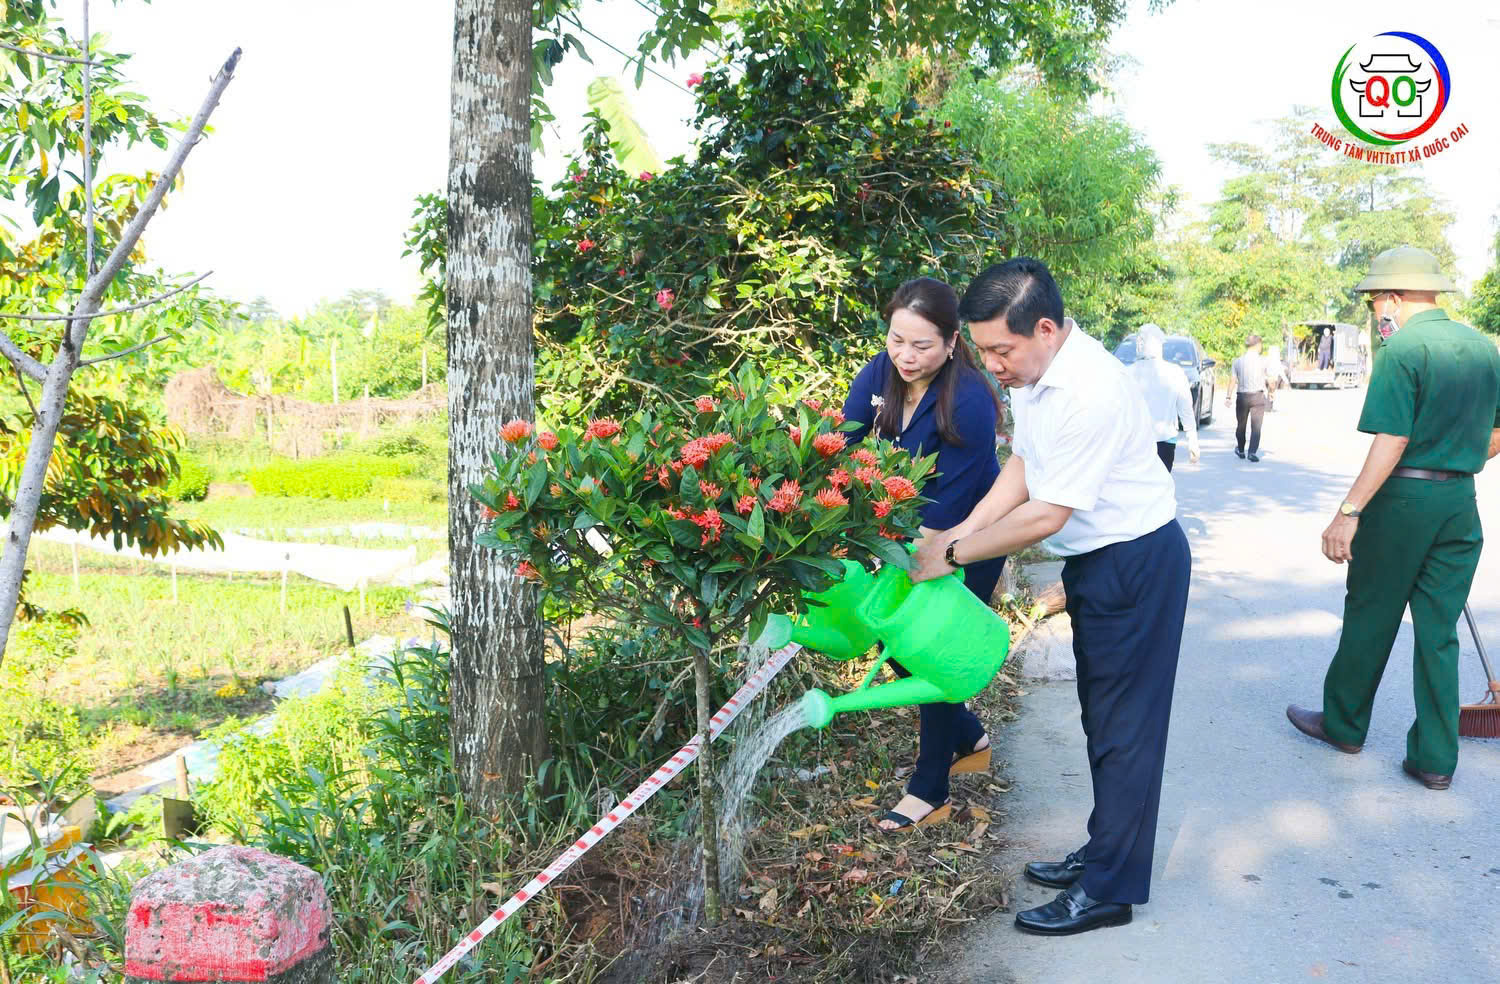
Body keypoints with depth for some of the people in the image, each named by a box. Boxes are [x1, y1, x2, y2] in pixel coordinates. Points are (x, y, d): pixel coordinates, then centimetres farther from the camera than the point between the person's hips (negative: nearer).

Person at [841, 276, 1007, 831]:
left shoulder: (968, 402, -29)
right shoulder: (881, 374, -11)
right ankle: (969, 740, 34)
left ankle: (930, 792, 14)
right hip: (911, 530, 7)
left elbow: (950, 502, -27)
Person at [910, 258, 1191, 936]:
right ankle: (1103, 853, 35)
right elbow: (1023, 465, 7)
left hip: (1138, 563, -9)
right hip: (1094, 560, 10)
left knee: (1125, 727, 1)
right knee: (1100, 715, 19)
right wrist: (958, 534, -2)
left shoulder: (1091, 391, -30)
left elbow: (1046, 515, -27)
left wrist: (953, 555, -19)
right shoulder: (1030, 369, -1)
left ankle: (1109, 890, 13)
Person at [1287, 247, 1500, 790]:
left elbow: (1392, 442, -20)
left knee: (1370, 618, 10)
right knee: (1439, 632, 10)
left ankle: (1344, 724, 26)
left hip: (1403, 499, -6)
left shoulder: (1401, 349, -14)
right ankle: (1435, 758, 13)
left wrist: (1349, 512, -20)